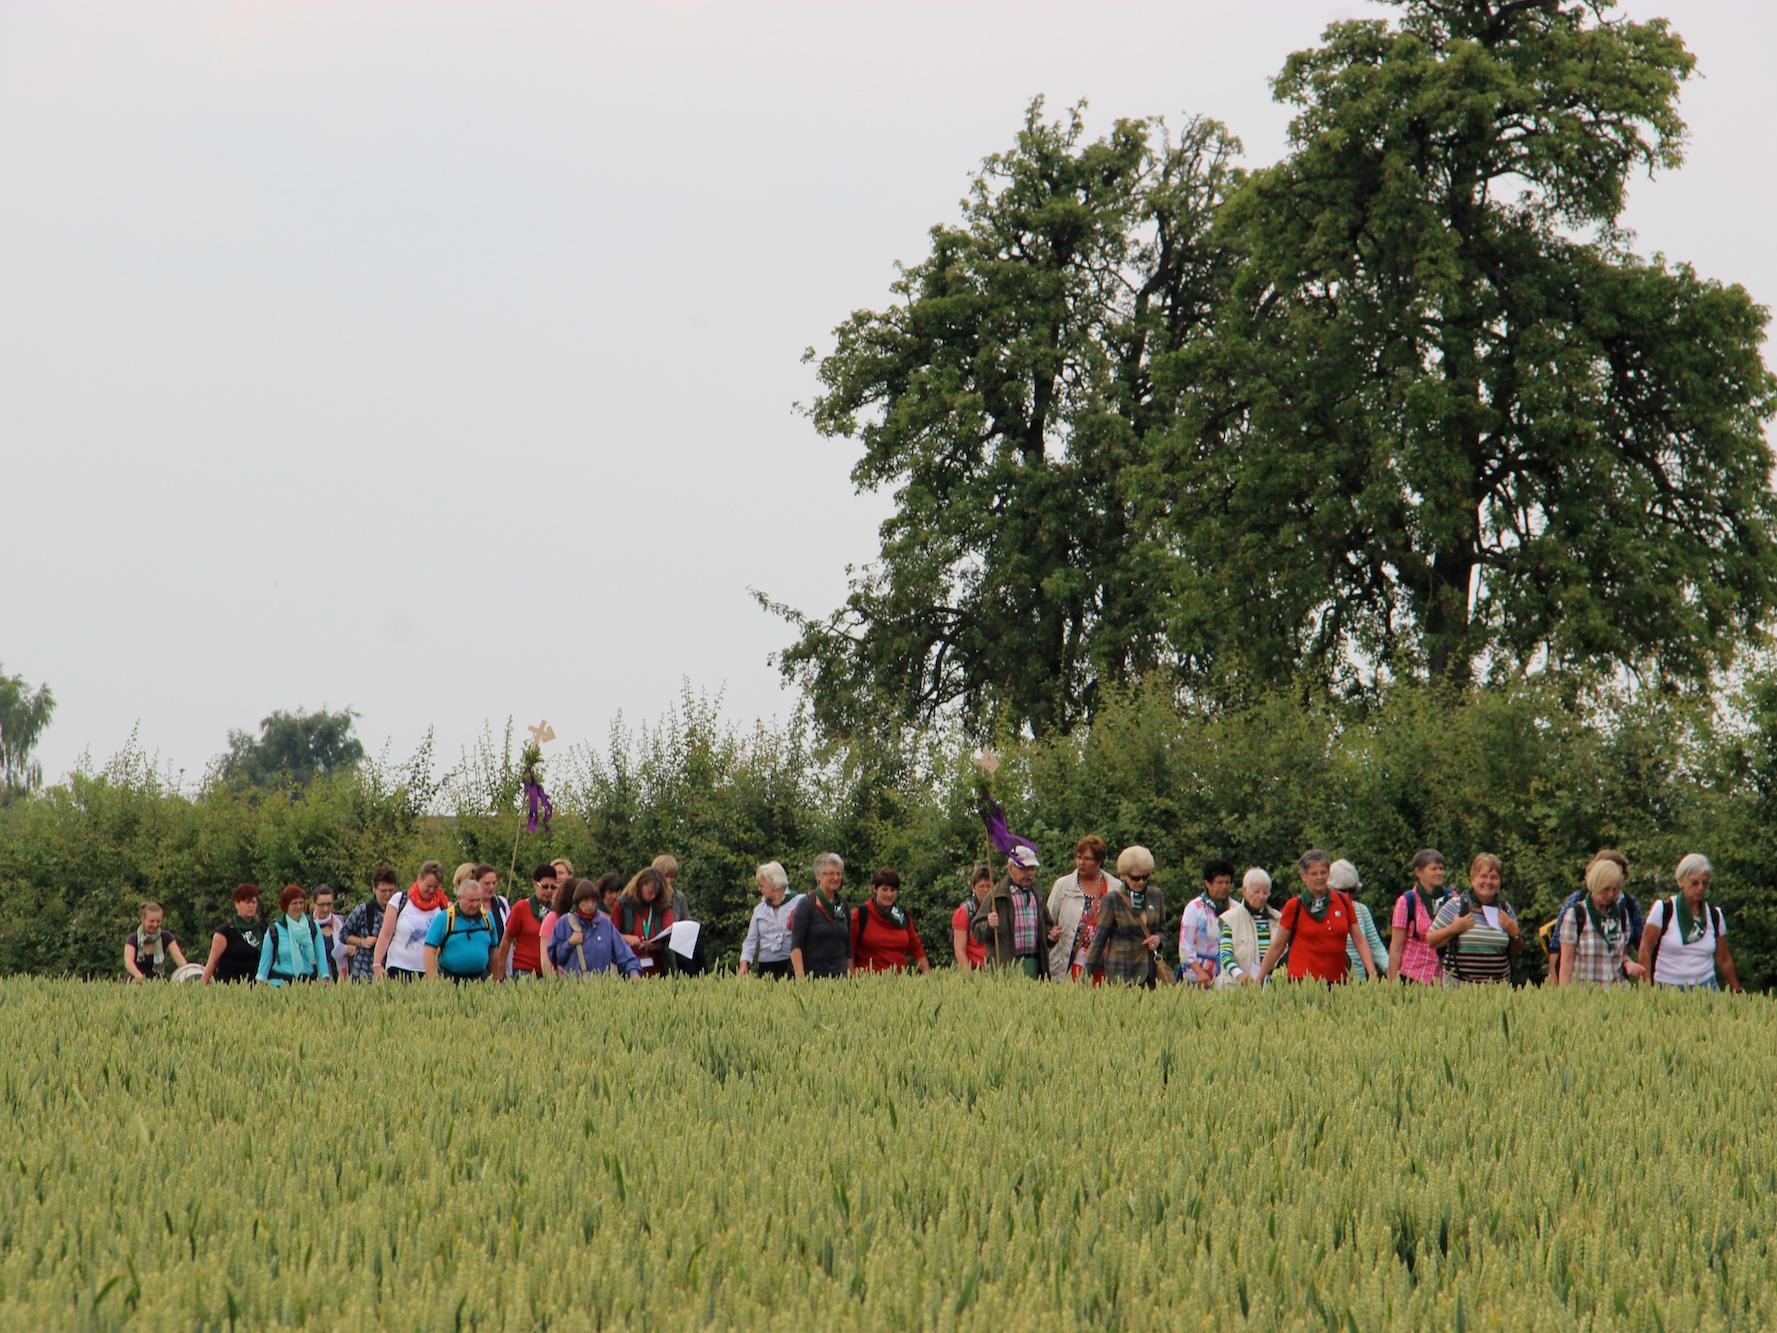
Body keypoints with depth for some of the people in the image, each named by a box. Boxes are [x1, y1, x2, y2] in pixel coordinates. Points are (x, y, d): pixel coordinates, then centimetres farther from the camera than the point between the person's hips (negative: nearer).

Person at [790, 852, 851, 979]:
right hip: (812, 975, -5)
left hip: (840, 974, 5)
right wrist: (800, 977, -19)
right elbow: (795, 945, -10)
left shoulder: (842, 905, 12)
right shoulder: (806, 904, -5)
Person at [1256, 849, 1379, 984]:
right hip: (1303, 981, -2)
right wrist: (1258, 981, 3)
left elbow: (1360, 941, 8)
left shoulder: (1343, 902, 7)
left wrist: (1372, 973, -5)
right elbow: (1276, 948, 5)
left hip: (1337, 981, 2)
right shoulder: (1294, 906, 1)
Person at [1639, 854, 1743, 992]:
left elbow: (1724, 960, 16)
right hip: (1668, 988, -2)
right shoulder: (1663, 909, -2)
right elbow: (1645, 950, -2)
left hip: (1706, 988, 2)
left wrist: (1736, 992, 16)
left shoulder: (1715, 915, 8)